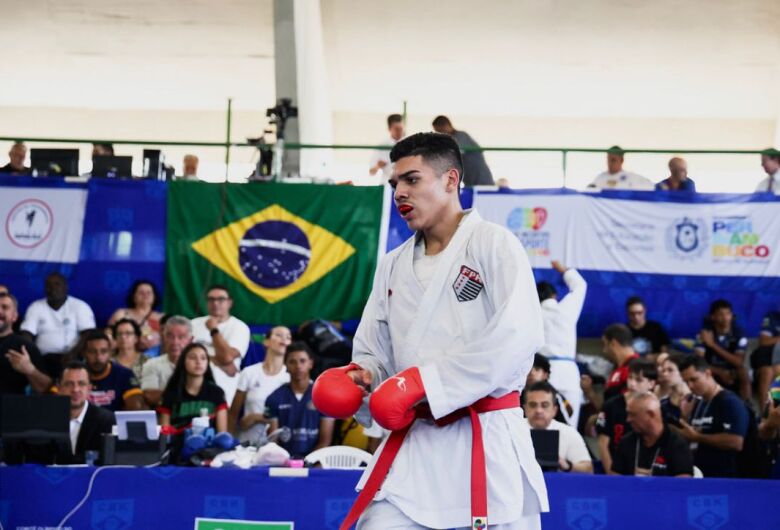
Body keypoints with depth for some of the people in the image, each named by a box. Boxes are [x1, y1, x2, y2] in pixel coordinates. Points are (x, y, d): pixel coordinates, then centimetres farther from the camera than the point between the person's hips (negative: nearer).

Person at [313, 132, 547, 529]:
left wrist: (424, 381, -19)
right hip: (413, 443, 5)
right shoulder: (393, 265, 15)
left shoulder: (493, 244, -5)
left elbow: (517, 339, -17)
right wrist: (360, 377, -5)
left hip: (488, 442, -5)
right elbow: (373, 351, 20)